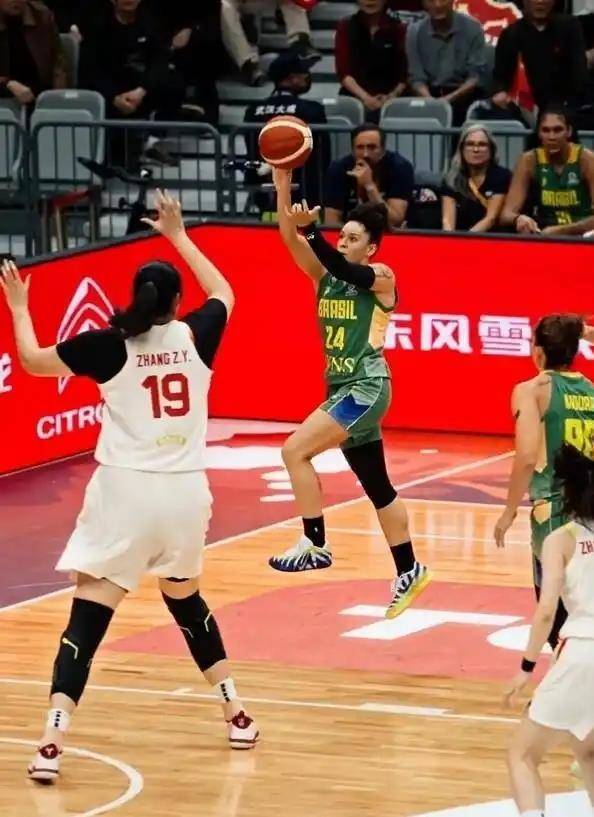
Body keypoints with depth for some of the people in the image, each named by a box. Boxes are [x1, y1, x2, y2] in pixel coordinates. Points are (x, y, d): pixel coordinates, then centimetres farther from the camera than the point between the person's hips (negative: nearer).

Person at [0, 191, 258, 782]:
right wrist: (178, 235, 35)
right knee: (185, 600, 28)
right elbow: (223, 293, 27)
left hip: (126, 490, -3)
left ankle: (53, 739, -18)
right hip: (185, 490, 3)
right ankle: (236, 713, 32)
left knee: (87, 617, -5)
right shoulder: (195, 336, 5)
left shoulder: (109, 346, -3)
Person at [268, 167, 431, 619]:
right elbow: (290, 239, -5)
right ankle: (410, 572, 24)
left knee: (296, 450, -20)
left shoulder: (381, 278, -8)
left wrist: (310, 229, -37)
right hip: (342, 387, 8)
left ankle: (316, 546, -14)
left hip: (365, 387, -8)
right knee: (377, 487, 14)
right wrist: (283, 186, -18)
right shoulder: (325, 276, 8)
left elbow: (346, 272, -28)